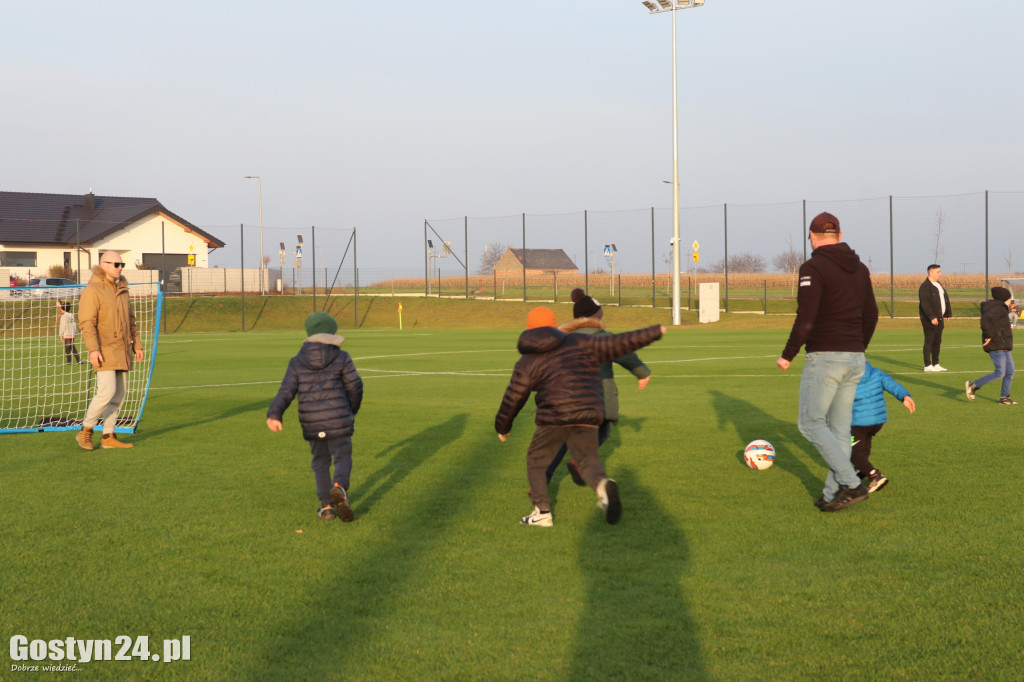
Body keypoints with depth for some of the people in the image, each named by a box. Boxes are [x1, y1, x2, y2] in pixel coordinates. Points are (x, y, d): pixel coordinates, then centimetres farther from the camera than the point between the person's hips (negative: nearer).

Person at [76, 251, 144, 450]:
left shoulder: (122, 290, 16)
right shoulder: (92, 290, -8)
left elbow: (130, 320, 24)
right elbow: (86, 322, -15)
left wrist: (136, 344, 19)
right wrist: (93, 349, -23)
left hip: (122, 352, 8)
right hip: (104, 352, -8)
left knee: (119, 394, 7)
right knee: (107, 392, -15)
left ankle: (108, 436, 13)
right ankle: (85, 431, 1)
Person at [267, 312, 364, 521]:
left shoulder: (297, 362, 4)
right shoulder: (341, 358, -1)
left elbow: (287, 390, -6)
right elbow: (354, 386, 2)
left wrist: (274, 415, -14)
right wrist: (353, 409, 20)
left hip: (311, 423, 2)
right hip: (338, 420, -2)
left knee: (320, 462, 16)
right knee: (343, 458, 6)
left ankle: (326, 506, 11)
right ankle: (339, 487, -24)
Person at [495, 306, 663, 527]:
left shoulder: (526, 363, 11)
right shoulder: (578, 342, 12)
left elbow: (512, 399, 14)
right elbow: (616, 344, 10)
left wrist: (502, 426, 30)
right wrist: (653, 333, 18)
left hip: (554, 417, -2)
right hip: (588, 416, 2)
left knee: (536, 460, 17)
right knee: (588, 460, 9)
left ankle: (542, 511, 8)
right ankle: (602, 484, -26)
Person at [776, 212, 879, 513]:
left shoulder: (813, 267, -12)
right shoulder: (860, 269, 11)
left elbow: (806, 318, -20)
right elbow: (871, 315, 17)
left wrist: (787, 355, -9)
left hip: (824, 357, -7)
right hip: (854, 359, 7)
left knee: (811, 423, 1)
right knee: (840, 428, 10)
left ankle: (851, 483, -8)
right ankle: (833, 494, 11)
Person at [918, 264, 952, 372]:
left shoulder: (938, 285, 17)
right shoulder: (925, 286, -13)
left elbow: (945, 298, 21)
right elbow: (925, 304, -21)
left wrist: (948, 313, 13)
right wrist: (932, 317, -25)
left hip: (939, 318, 9)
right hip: (929, 319, -9)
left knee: (937, 342, 12)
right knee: (929, 342, -6)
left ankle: (936, 364, 19)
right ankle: (928, 366, -3)